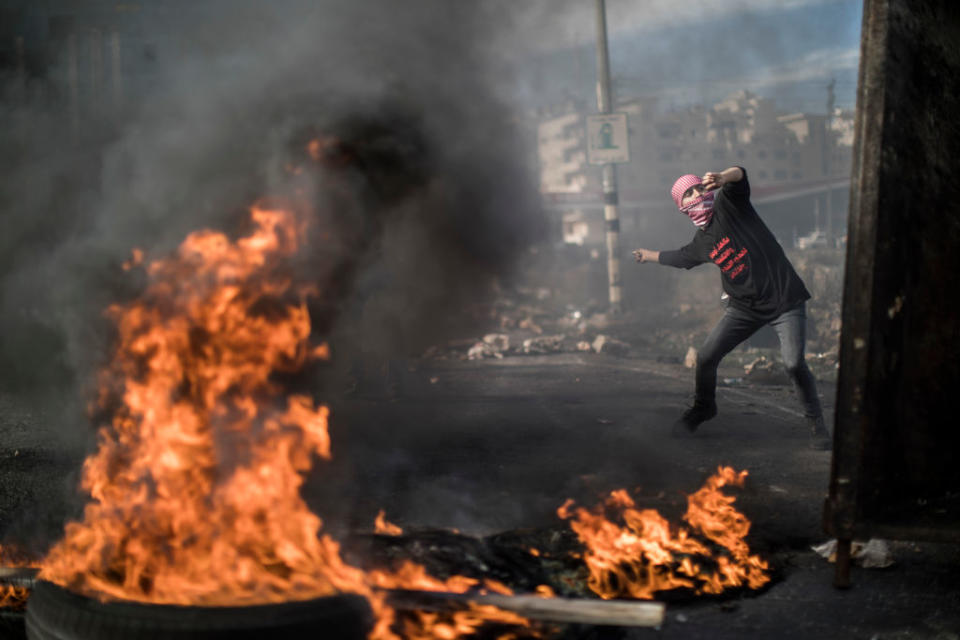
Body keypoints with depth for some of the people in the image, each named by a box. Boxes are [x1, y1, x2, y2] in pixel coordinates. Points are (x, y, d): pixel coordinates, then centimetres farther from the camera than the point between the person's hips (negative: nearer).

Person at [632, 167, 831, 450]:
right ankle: (703, 408, 31)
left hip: (784, 297, -6)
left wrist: (723, 178, -48)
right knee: (706, 357, 3)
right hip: (745, 307, 6)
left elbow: (740, 175, -25)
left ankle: (817, 423, 2)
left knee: (794, 363, -19)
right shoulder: (700, 244, 12)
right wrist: (650, 255, 47)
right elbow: (678, 257, 34)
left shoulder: (728, 203, -5)